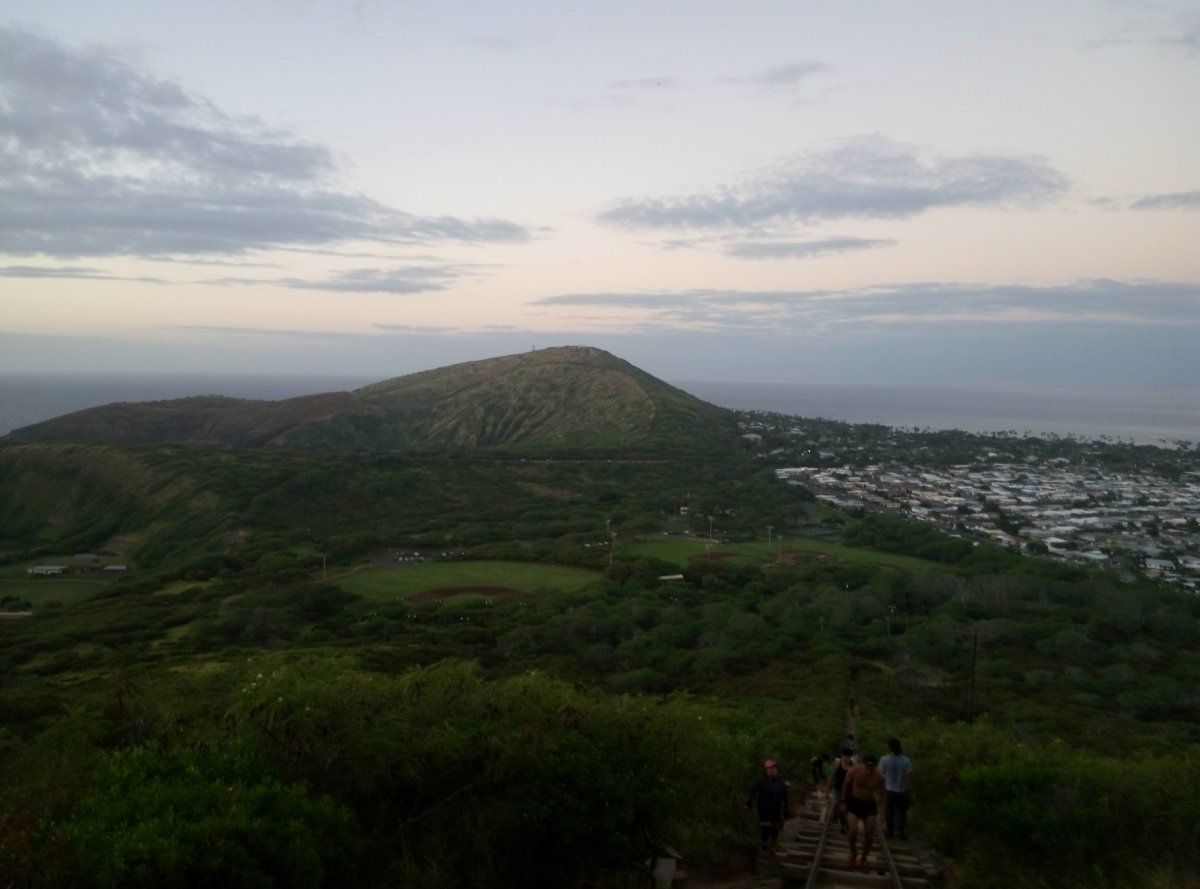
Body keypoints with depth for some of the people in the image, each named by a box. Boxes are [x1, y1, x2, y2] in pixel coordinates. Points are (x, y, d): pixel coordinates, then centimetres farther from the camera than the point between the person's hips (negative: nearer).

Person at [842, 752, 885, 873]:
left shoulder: (879, 777, -17)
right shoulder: (854, 771, -20)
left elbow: (881, 792, 2)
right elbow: (846, 786, -3)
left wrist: (879, 807, 2)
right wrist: (844, 802, 2)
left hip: (869, 805, 2)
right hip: (854, 803, -2)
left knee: (869, 835, 1)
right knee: (853, 832, -14)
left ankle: (863, 860, 21)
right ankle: (853, 852, 17)